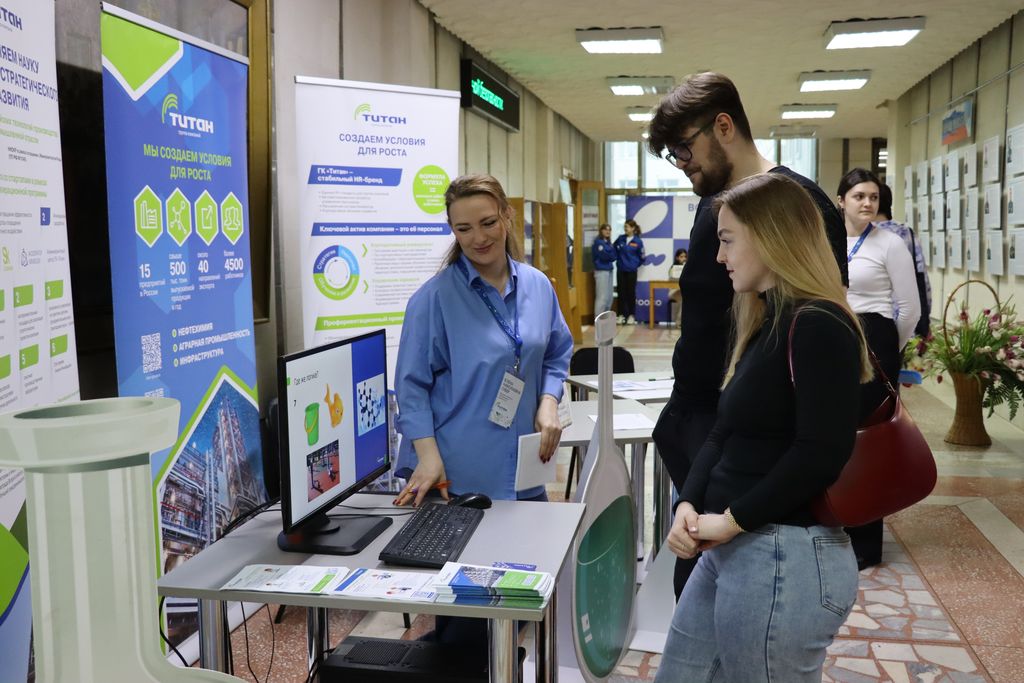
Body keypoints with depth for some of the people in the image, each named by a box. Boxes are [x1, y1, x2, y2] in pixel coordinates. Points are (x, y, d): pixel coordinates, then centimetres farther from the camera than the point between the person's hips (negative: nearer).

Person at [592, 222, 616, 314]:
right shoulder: (598, 242, -9)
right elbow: (604, 255, -18)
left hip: (609, 270, 9)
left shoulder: (608, 242, 15)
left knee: (609, 297, 11)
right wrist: (611, 252, -1)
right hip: (601, 271, -9)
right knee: (602, 297, -10)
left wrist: (609, 255, -8)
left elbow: (613, 256, 10)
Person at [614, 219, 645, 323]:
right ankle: (621, 314, 14)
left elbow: (641, 257, 0)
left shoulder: (638, 241, -7)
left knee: (631, 292, 4)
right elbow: (614, 249, 15)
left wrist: (635, 264, 6)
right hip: (621, 270, 3)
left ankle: (631, 315, 13)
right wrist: (617, 259, 8)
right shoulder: (620, 238, 0)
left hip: (631, 271, -3)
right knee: (621, 292, 6)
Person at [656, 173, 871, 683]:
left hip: (786, 557, -10)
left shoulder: (818, 327, -16)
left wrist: (733, 519, -15)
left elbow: (822, 454, -23)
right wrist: (689, 503, -3)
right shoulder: (766, 326, 14)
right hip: (734, 549, 10)